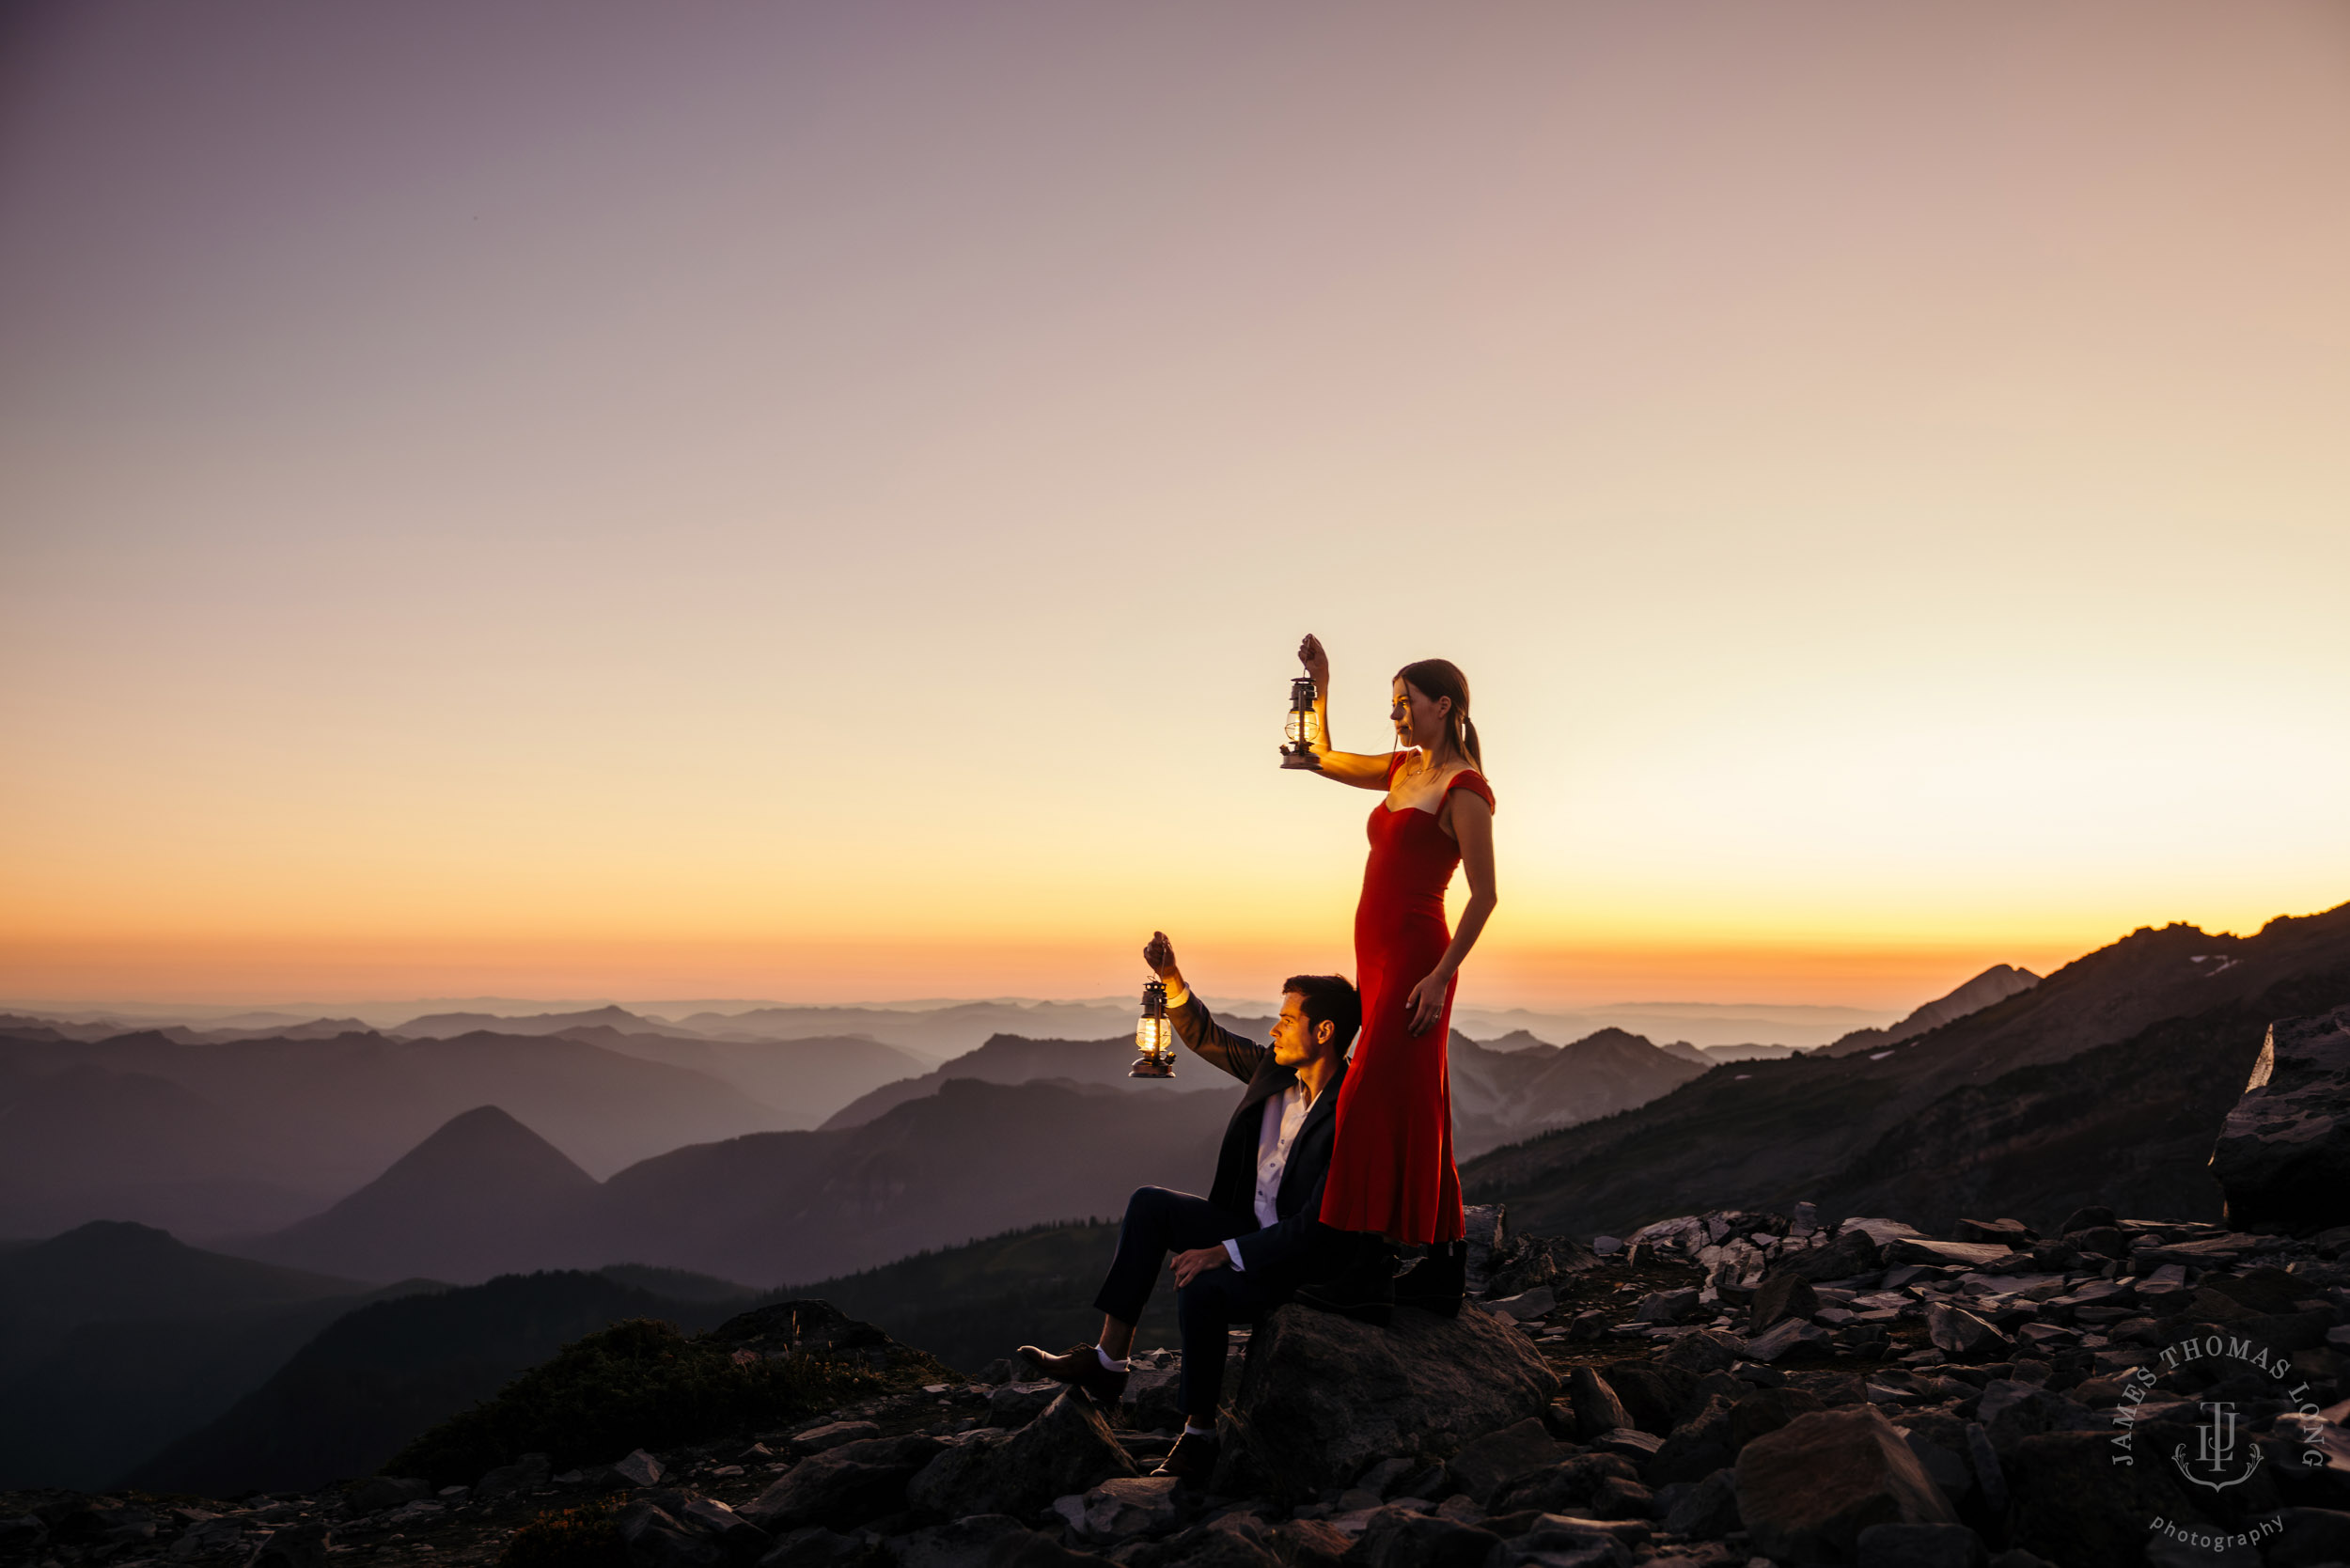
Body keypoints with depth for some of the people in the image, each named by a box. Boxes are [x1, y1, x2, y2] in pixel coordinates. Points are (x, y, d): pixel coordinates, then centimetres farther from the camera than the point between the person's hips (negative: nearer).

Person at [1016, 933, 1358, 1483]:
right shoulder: (1276, 1069, 0)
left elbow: (1316, 1227, -26)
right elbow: (1206, 1038, 12)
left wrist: (1225, 1253, -28)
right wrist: (1171, 976, -3)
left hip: (1303, 1259, -8)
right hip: (1251, 1226, 8)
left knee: (1201, 1290, -33)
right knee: (1148, 1205, -10)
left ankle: (1199, 1435, -11)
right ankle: (1108, 1363, -11)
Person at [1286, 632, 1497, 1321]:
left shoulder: (1464, 788, -10)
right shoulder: (1406, 769, 15)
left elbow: (1484, 895, -14)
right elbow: (1325, 759, 27)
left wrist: (1441, 974, -20)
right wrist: (1321, 687, 15)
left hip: (1414, 956, -9)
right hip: (1379, 955, 9)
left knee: (1379, 1104, -11)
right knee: (1416, 1114, 10)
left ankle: (1371, 1273, -10)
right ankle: (1441, 1271, 16)